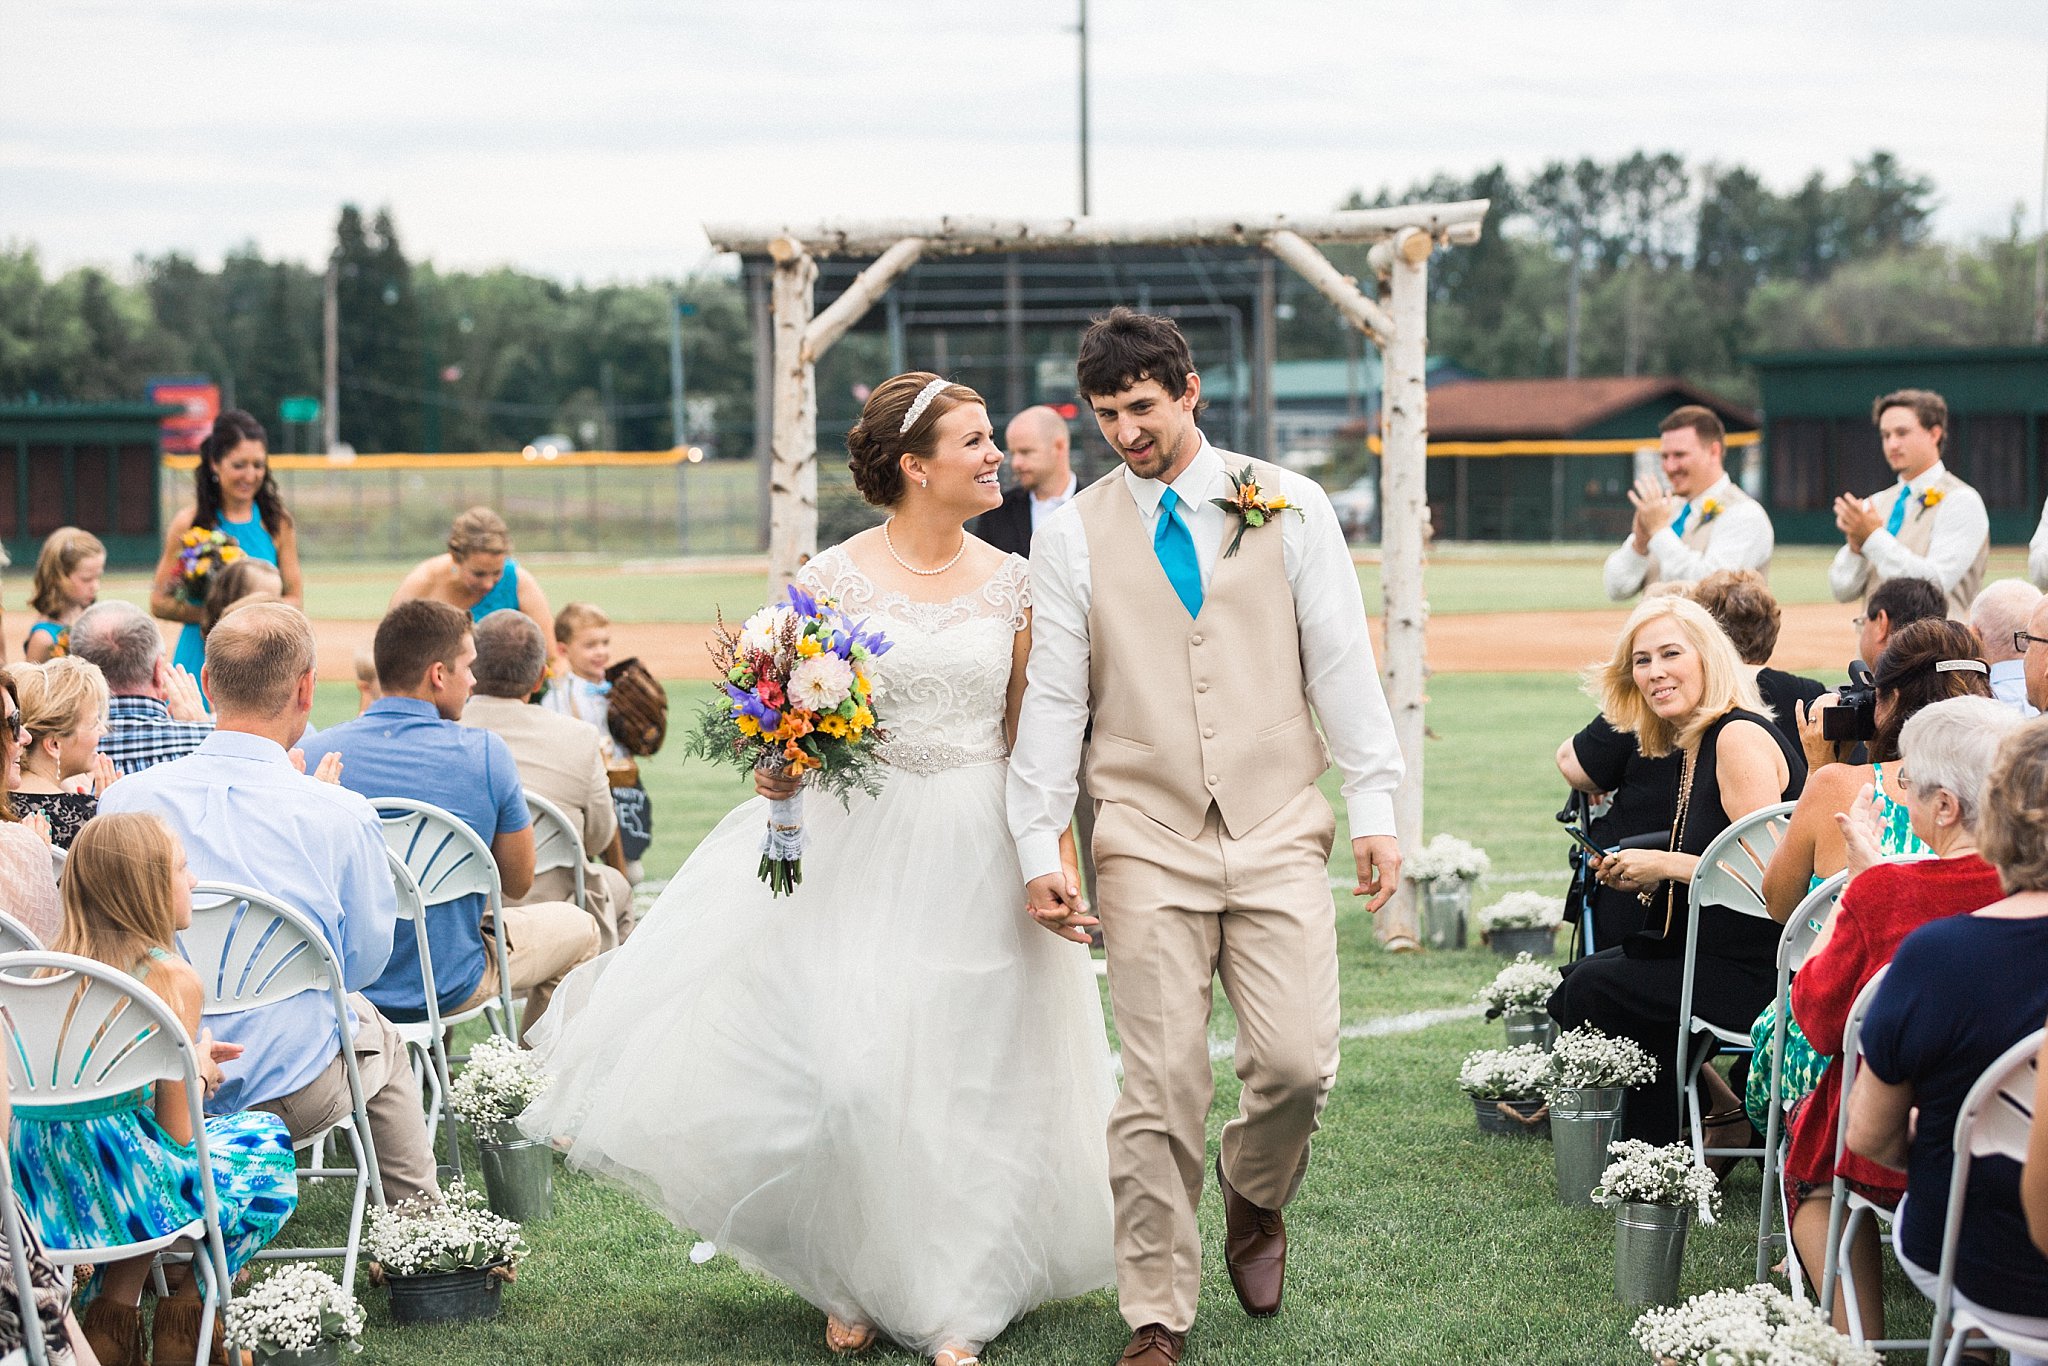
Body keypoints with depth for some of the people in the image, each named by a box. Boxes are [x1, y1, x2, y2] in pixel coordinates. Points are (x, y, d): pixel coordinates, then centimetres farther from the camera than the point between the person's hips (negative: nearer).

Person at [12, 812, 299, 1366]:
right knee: (265, 1138, 19)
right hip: (118, 1180, -6)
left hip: (43, 1187, 7)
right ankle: (184, 1313, 26)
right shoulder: (173, 979, -12)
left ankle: (115, 1306, 32)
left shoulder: (61, 962, 7)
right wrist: (196, 1068, 9)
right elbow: (177, 1134, -9)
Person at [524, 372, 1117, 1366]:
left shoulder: (1009, 580, 5)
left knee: (972, 1074, 3)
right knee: (849, 1060, -8)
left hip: (981, 850, 3)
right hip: (861, 845, -2)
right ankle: (856, 1284, 15)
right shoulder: (835, 577, -3)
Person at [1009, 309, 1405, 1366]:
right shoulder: (1071, 535, 5)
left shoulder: (1289, 508, 5)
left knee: (1298, 1061, -8)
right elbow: (1051, 698, 5)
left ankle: (1254, 1195, 26)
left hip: (1279, 832, 0)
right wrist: (1038, 848, 1)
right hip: (1149, 843, 0)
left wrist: (1374, 807, -1)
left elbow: (1342, 663, 5)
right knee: (1160, 1088, -3)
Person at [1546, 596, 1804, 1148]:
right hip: (1722, 952, 10)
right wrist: (1648, 880, 3)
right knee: (1576, 979, 13)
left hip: (1762, 972, -10)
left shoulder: (1740, 736, -16)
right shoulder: (1694, 745, 13)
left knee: (1591, 992, -8)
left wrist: (1667, 865, -15)